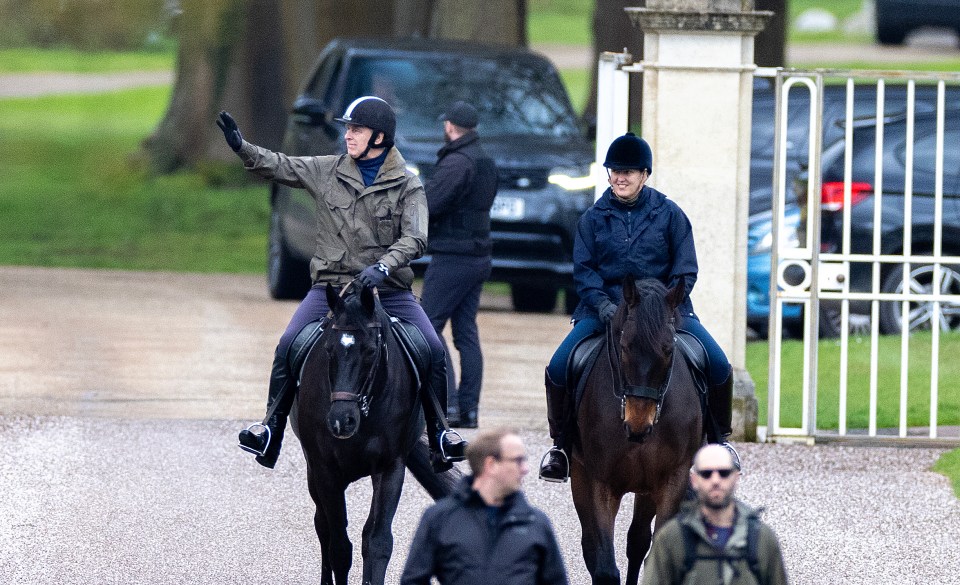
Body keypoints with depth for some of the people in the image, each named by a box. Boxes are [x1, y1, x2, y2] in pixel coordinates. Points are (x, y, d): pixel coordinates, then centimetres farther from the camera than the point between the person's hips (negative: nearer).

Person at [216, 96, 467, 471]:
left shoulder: (407, 186, -1)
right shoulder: (327, 171, 6)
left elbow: (414, 238, -12)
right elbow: (280, 167, 6)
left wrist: (383, 267, -29)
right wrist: (242, 148, -11)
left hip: (389, 289, -1)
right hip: (331, 285, 1)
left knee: (433, 351, -14)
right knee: (288, 345, -17)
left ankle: (438, 434, 1)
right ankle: (271, 427, -6)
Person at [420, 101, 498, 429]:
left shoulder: (456, 164, -15)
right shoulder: (486, 163, 14)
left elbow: (428, 204, -21)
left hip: (451, 259, -9)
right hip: (479, 257, 9)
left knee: (429, 328, -5)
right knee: (466, 333, 10)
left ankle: (446, 402, -14)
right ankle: (468, 409, 8)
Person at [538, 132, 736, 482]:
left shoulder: (669, 214, 4)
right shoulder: (594, 218, 6)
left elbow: (685, 269, 2)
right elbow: (583, 269, 3)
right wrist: (602, 304, -15)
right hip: (605, 306, 0)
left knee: (718, 366, -17)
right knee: (558, 368, -21)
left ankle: (717, 437, 8)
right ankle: (560, 443, 0)